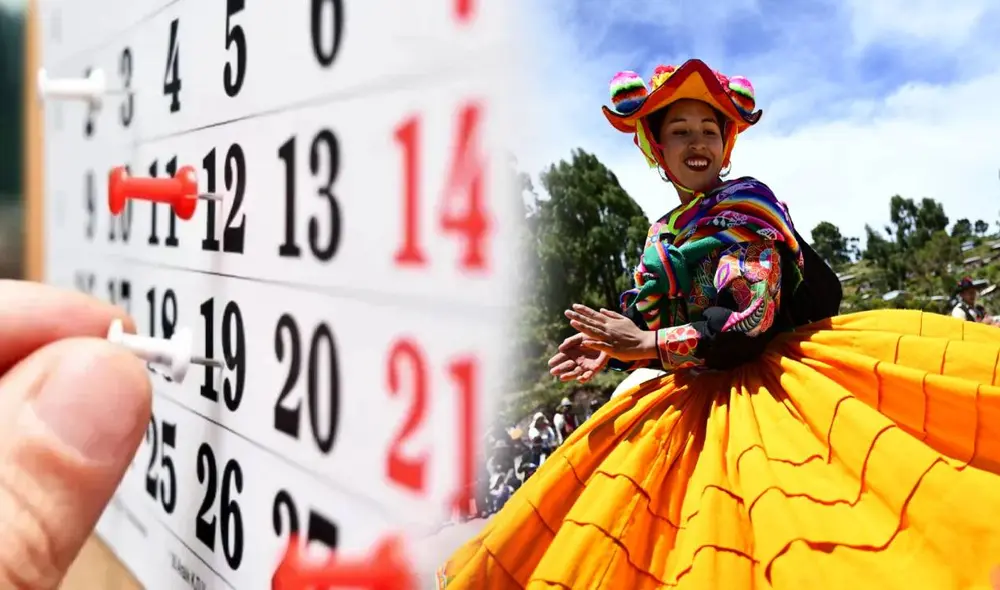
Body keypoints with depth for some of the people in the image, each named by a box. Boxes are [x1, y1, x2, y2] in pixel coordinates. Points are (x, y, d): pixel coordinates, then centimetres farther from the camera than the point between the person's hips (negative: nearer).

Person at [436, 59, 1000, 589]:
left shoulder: (745, 203, -8)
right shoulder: (662, 236, 12)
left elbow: (749, 319, -18)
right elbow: (661, 325, 17)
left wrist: (648, 345, -17)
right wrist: (611, 349, -2)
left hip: (766, 382, -7)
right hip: (701, 397, 7)